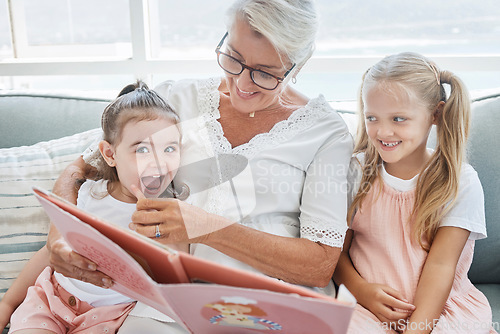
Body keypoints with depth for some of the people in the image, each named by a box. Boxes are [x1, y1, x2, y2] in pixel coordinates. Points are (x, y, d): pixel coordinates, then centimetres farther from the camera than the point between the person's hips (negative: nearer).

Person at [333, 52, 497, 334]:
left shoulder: (460, 181, -4)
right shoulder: (357, 171, 2)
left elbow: (440, 264, -10)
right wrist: (360, 289, -18)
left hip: (442, 304, -1)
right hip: (369, 303, 1)